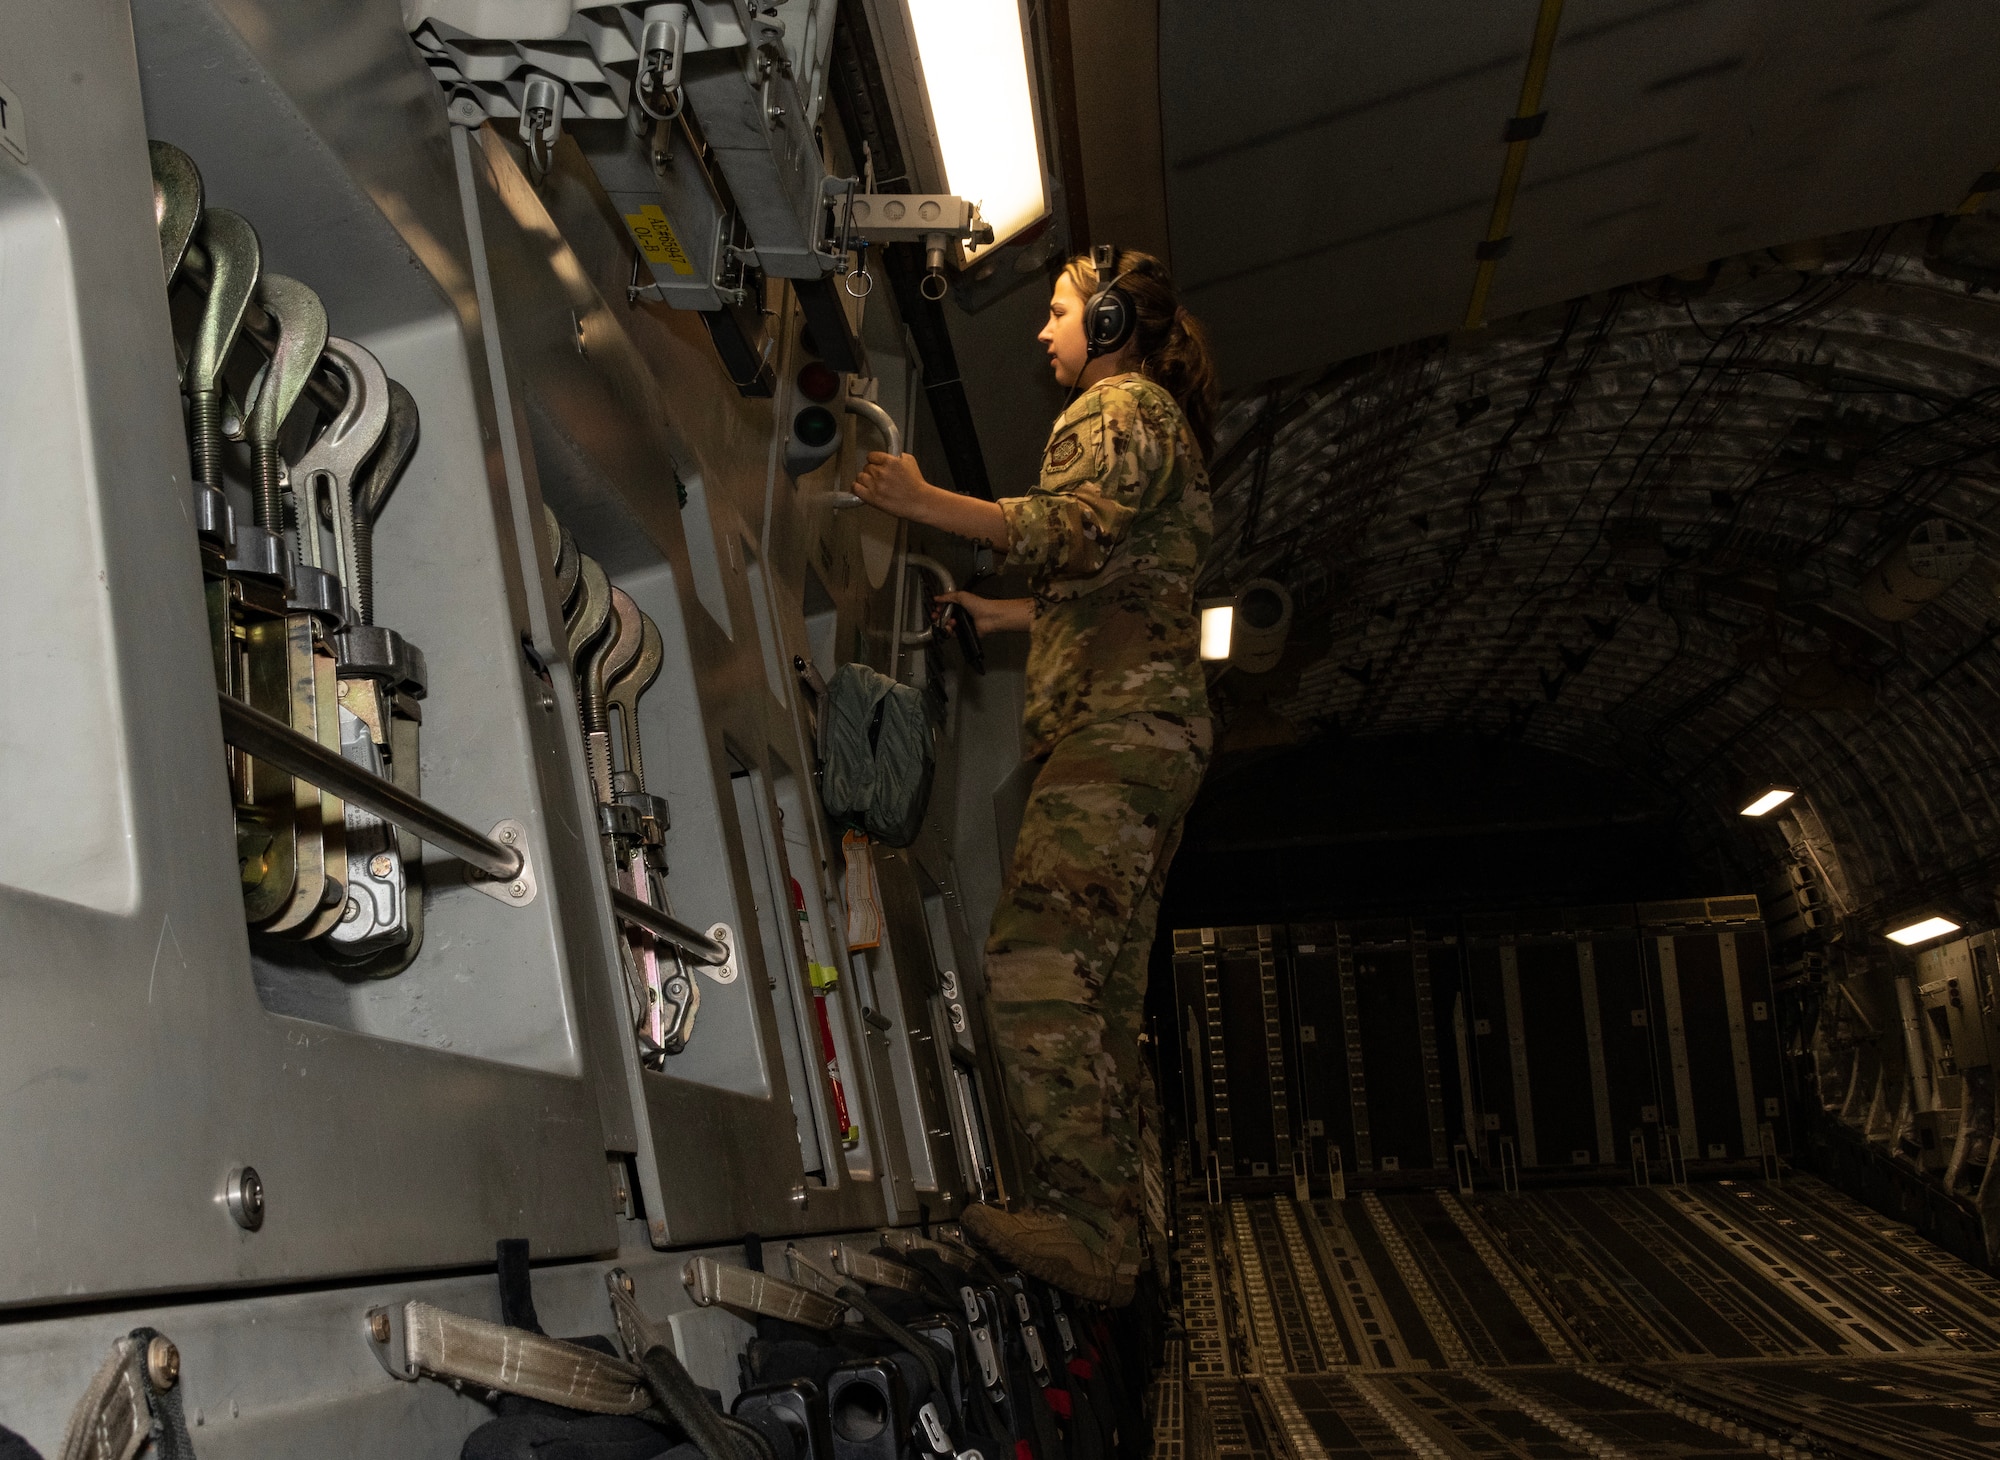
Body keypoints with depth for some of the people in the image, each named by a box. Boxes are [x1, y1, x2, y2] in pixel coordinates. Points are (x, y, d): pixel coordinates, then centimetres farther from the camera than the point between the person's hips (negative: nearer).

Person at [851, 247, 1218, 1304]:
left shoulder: (1120, 405, 2)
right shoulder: (1154, 422, 33)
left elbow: (1079, 531, -18)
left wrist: (925, 502, -19)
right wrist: (1006, 617, 40)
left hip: (1118, 724, -11)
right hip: (1138, 733, 11)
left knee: (1036, 960, -23)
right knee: (1100, 992, 6)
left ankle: (1083, 1222, -29)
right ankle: (1129, 1235, 5)